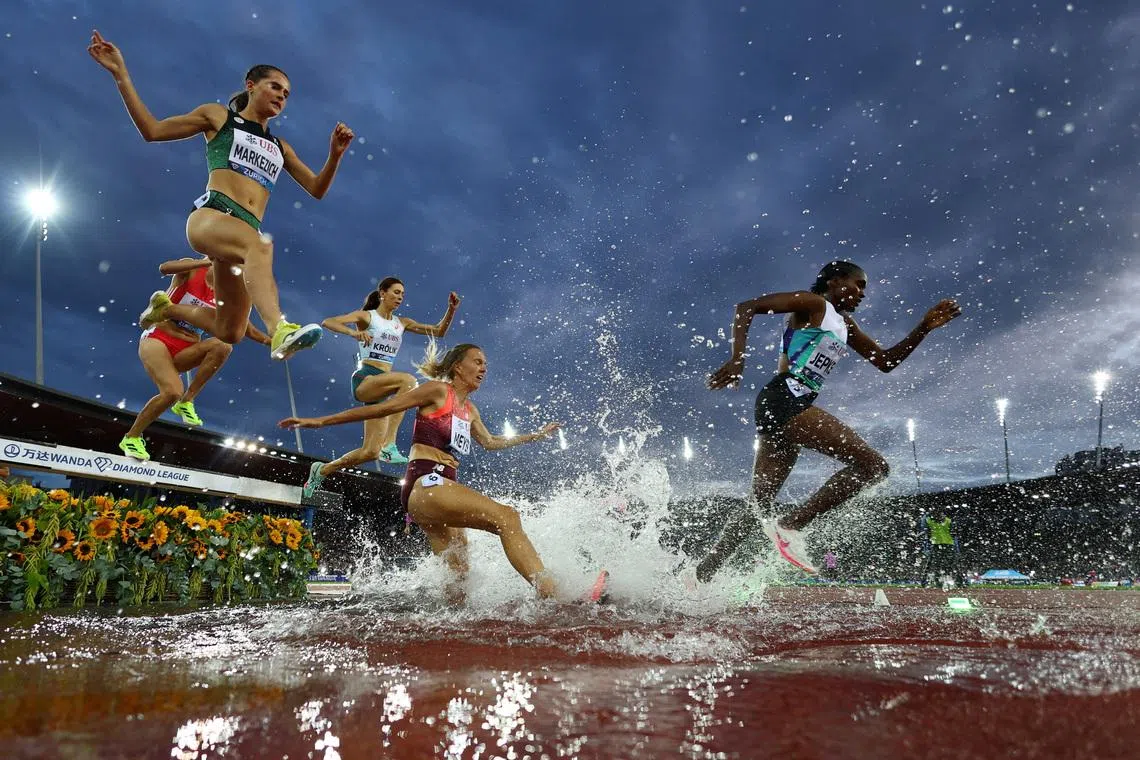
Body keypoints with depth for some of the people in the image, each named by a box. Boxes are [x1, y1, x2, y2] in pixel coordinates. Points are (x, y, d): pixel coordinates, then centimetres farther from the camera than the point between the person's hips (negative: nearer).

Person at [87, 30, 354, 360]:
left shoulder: (279, 147, 29)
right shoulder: (218, 116, 18)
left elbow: (316, 189, 24)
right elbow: (152, 130, 15)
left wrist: (335, 155, 8)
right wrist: (120, 74, 9)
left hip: (248, 232, 5)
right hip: (211, 214, -5)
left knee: (229, 334, -2)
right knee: (261, 245, -41)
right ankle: (280, 330, -63)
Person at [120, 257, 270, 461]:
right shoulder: (191, 271, -4)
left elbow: (250, 330, 9)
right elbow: (165, 268, -26)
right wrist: (207, 261, -33)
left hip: (182, 352, 4)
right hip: (156, 340, -4)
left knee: (223, 346, -27)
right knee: (172, 392, -27)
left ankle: (186, 402, -15)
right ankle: (131, 437, -3)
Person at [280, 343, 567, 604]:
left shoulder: (469, 410, 24)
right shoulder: (438, 390, 1)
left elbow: (491, 443, 40)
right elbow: (381, 408, 1)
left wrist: (536, 435, 45)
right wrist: (321, 421, 2)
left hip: (444, 491, 10)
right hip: (425, 484, -10)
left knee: (457, 577, 5)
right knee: (507, 518, -28)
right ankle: (551, 594, -40)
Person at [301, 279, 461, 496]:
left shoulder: (402, 323, 19)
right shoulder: (366, 316, 4)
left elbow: (438, 332, 19)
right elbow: (327, 322, -7)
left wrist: (451, 310, 4)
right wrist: (353, 332, -24)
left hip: (381, 387, 6)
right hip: (364, 379, -6)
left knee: (370, 452, 0)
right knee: (408, 380, -36)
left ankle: (322, 470, 24)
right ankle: (389, 445, -37)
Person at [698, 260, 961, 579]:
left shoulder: (844, 325, 26)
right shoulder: (812, 304, 0)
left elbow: (885, 361, 28)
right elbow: (746, 307, -8)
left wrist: (925, 327, 18)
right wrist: (737, 359, -21)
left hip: (787, 408, 10)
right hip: (784, 399, -10)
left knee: (760, 502, 10)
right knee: (872, 464, -13)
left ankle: (702, 575, 12)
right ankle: (789, 525, -16)